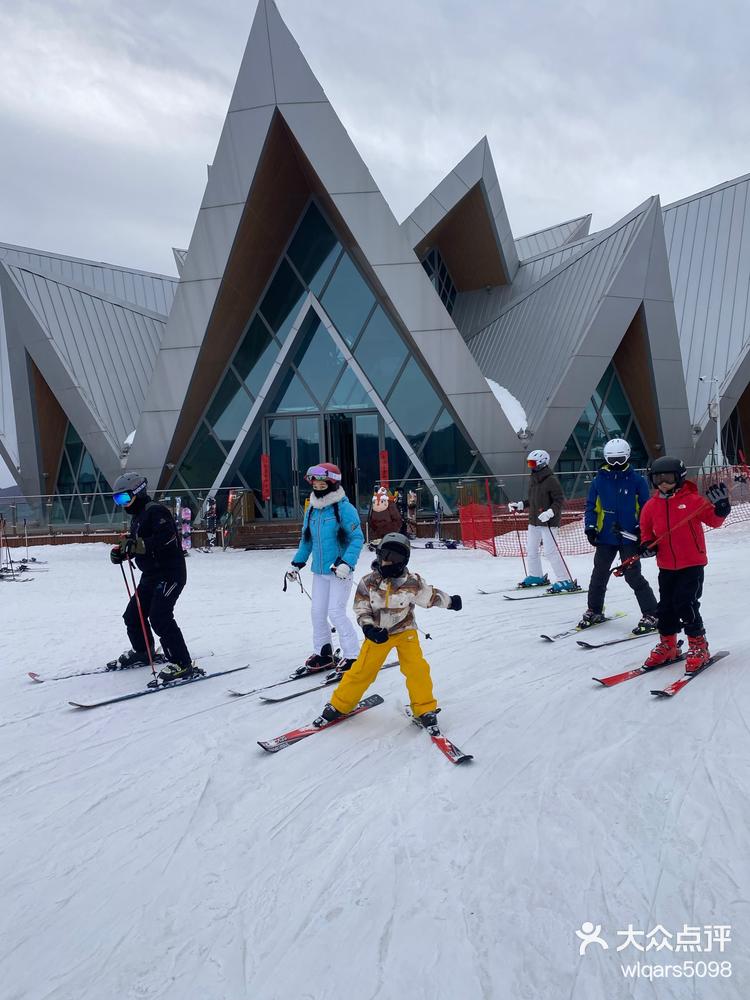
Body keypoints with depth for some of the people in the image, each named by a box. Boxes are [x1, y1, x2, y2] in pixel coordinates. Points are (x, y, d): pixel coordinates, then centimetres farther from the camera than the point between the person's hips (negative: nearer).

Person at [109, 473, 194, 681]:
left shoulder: (155, 511, -14)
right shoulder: (137, 516, 18)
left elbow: (167, 537, -29)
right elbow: (137, 544, 22)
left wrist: (136, 545, -33)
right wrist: (122, 551, 2)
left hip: (170, 573, -10)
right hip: (151, 575, 11)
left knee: (159, 617, -19)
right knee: (132, 615, 16)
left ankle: (182, 664, -14)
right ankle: (143, 652, 38)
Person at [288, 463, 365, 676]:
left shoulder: (344, 508, -12)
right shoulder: (311, 510, 9)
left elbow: (357, 539, -14)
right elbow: (306, 540, 19)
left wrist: (346, 563, -25)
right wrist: (297, 564, 16)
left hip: (340, 570, -7)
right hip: (319, 570, 7)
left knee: (336, 612, -9)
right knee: (318, 612, 8)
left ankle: (353, 656, 3)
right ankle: (323, 654, 23)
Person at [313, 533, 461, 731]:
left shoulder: (412, 583, -16)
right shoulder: (368, 582, -14)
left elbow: (431, 596, 2)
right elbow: (361, 609, -6)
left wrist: (450, 601, 15)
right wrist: (368, 628, -22)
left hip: (405, 631, 0)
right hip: (378, 634, 1)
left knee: (417, 669, -14)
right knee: (362, 671, 0)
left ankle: (425, 709, 6)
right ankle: (339, 705, 19)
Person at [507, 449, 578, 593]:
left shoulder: (551, 480, -14)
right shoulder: (532, 479, 11)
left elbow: (559, 501, -16)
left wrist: (550, 512, -30)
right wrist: (519, 504, 15)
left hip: (548, 522, -9)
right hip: (534, 521, 9)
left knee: (550, 551, -13)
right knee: (531, 550, 15)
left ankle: (565, 581, -8)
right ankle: (536, 576, 33)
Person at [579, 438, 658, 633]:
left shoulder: (637, 480, -3)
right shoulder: (599, 480, 3)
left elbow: (646, 508, 0)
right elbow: (591, 506, 7)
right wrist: (590, 528, -4)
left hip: (629, 538, -3)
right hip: (605, 537, 4)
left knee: (633, 576, -6)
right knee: (599, 574, 13)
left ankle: (651, 615, 4)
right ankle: (594, 611, 29)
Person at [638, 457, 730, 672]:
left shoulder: (692, 500, -8)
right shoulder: (651, 506, 4)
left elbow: (713, 520, -6)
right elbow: (646, 529, 14)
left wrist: (721, 505, -24)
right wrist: (647, 544, -5)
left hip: (692, 564, -5)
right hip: (666, 566, 5)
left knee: (685, 604, -10)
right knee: (666, 606, 11)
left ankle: (698, 647, 8)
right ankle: (667, 646, 27)